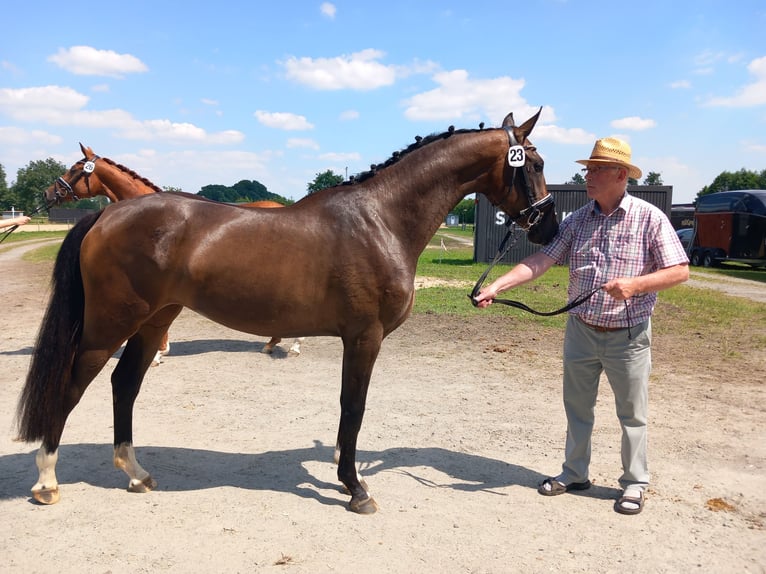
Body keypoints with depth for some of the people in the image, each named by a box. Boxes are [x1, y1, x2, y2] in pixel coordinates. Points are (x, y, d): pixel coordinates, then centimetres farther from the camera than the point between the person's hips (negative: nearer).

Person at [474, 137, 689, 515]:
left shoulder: (650, 218, -10)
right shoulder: (577, 220, 0)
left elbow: (679, 271, -10)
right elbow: (539, 261, -7)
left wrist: (636, 283, -27)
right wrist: (495, 287, -18)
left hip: (629, 335, -3)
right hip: (581, 331, 4)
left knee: (632, 414, 10)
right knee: (577, 408, 15)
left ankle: (635, 483, 28)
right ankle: (574, 473, 33)